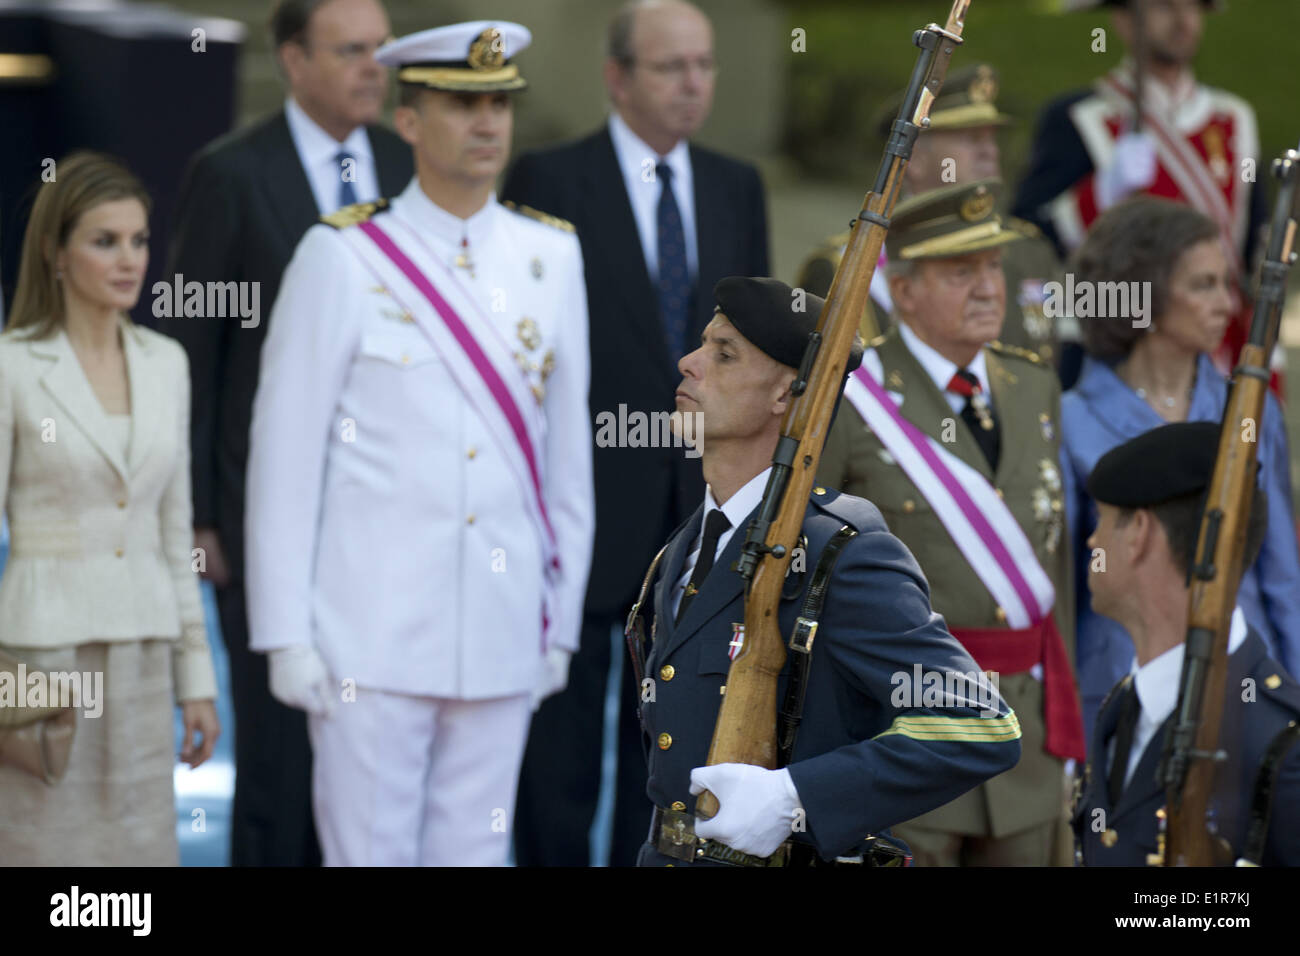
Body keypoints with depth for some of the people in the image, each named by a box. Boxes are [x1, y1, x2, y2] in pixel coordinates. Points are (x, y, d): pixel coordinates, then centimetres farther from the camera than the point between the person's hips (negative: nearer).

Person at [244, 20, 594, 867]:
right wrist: (287, 635, -6)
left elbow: (568, 452, 11)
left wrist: (562, 621, 9)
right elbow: (285, 457, -3)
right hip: (370, 637, -3)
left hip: (502, 638, 3)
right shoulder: (343, 258, -4)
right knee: (369, 855, 0)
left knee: (472, 856, 8)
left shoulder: (553, 257, 8)